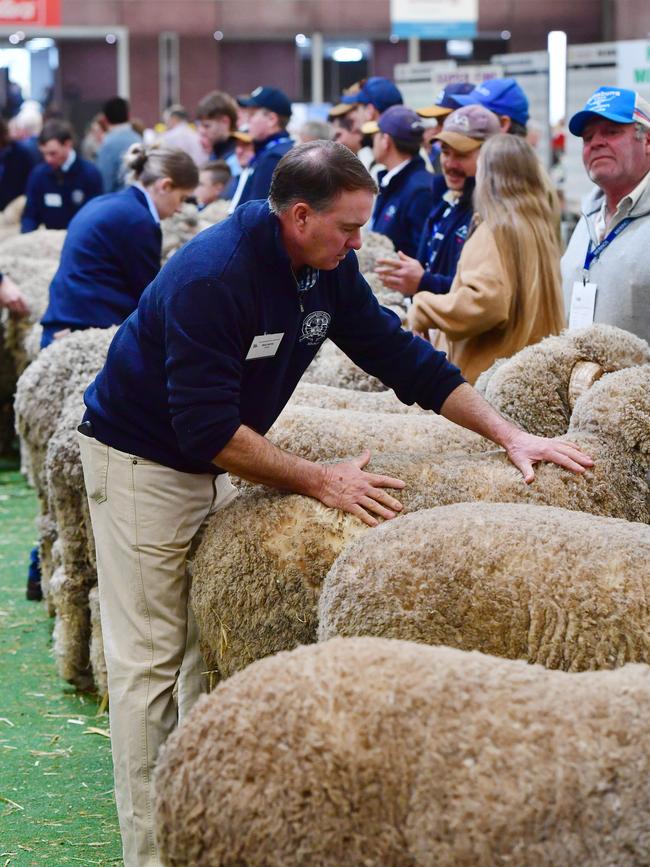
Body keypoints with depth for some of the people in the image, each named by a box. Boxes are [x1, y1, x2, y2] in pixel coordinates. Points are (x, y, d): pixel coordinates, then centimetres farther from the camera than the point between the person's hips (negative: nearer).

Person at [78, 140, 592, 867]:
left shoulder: (329, 271, -6)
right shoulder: (210, 279, -31)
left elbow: (405, 359, -1)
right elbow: (208, 430, -33)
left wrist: (509, 434, -8)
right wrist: (318, 481, -31)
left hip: (213, 464, 8)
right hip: (141, 462, -8)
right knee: (149, 659, -4)